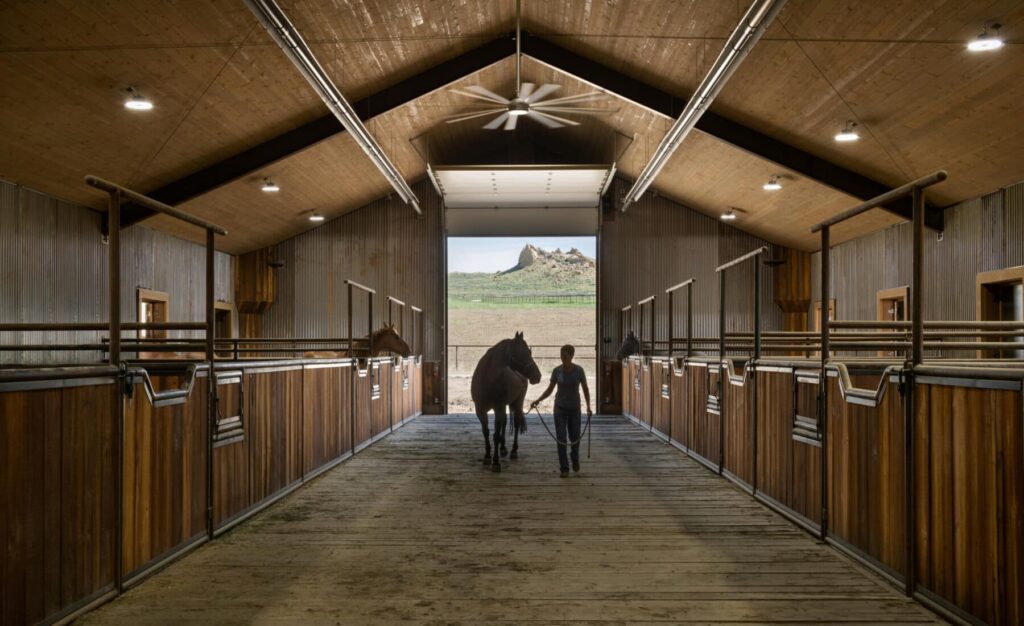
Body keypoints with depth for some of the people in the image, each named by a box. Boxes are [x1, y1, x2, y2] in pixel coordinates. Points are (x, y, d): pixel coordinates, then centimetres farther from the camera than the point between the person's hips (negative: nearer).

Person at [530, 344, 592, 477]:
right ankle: (564, 468, 3)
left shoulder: (579, 370, -11)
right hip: (560, 408, 0)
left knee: (574, 438, 11)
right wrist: (537, 400, -14)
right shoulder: (556, 371, -8)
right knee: (561, 438, -6)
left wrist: (588, 407, -11)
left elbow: (585, 389, -2)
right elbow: (550, 389, -1)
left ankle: (575, 458, 42)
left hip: (574, 408, 0)